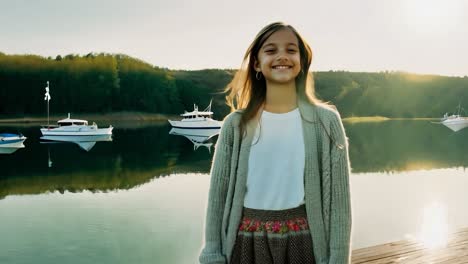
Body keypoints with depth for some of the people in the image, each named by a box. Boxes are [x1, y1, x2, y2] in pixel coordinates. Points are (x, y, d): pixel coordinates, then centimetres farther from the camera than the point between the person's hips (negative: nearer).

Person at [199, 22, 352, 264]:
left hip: (304, 243, -1)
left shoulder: (326, 121, -3)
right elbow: (218, 196, 2)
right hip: (247, 244, 1)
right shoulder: (236, 124, -1)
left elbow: (338, 199, -3)